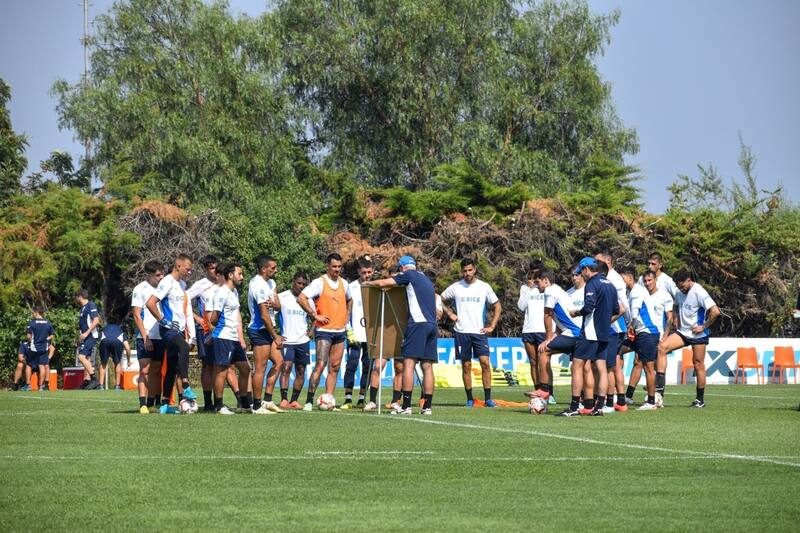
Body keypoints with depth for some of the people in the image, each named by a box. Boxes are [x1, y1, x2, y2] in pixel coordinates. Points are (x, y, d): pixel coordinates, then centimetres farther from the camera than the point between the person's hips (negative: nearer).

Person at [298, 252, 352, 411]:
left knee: (335, 367, 5)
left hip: (340, 331, 7)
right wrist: (315, 315, -16)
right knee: (320, 365, -14)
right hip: (324, 330, -7)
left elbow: (349, 300, 31)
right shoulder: (319, 283, -8)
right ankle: (309, 401, -11)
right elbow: (301, 298, -17)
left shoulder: (343, 283, 11)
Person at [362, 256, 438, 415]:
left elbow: (383, 283, 0)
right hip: (432, 324, 7)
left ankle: (406, 406, -14)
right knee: (427, 366, 6)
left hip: (418, 323, -7)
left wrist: (368, 283, 20)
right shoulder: (425, 278, 25)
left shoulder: (408, 275, 3)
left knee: (409, 363, -8)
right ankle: (427, 406, 2)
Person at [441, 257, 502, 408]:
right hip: (462, 332, 0)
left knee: (485, 362, -11)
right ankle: (469, 399, 8)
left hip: (479, 332, 0)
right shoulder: (455, 287, 4)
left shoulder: (484, 287, 3)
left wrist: (492, 326, 2)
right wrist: (450, 314, 5)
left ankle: (488, 398, -7)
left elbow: (497, 307, 10)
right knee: (466, 365, 2)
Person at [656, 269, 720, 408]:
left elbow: (715, 311, -22)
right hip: (683, 332, 7)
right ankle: (659, 390, -19)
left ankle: (700, 400, 13)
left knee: (698, 364, 0)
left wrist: (704, 326, -15)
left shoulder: (699, 292, -16)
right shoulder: (679, 293, 7)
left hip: (697, 334, -7)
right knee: (662, 347, -13)